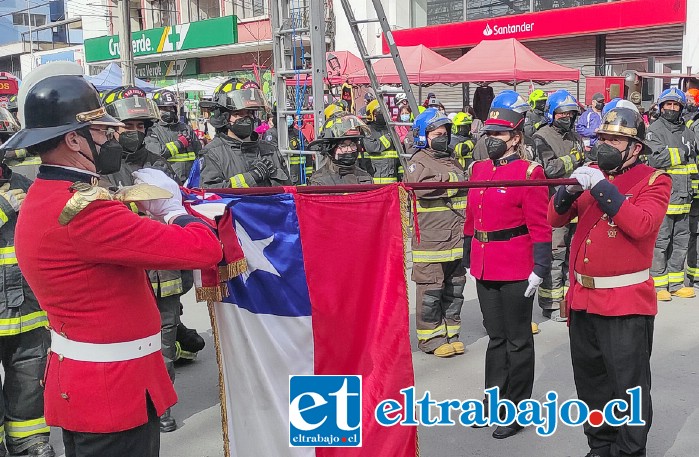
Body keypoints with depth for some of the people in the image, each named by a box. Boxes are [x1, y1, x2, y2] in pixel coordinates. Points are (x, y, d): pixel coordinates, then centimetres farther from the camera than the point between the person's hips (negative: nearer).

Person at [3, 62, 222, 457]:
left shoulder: (42, 197, 7)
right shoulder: (82, 209, -25)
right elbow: (204, 249, -27)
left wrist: (155, 218, -5)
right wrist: (172, 209, -8)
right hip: (115, 392, -10)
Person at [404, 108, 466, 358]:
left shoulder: (453, 161, 19)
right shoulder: (418, 163, -4)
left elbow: (464, 194, 25)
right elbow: (420, 187, -25)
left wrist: (465, 223, 12)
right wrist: (450, 180, -14)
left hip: (456, 239, 7)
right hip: (430, 240, -7)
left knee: (455, 288, 13)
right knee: (431, 290, -3)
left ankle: (451, 332, 25)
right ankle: (430, 336, 8)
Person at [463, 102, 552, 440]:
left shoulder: (529, 172, -10)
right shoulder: (478, 169, 9)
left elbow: (540, 226, -12)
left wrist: (539, 269, -16)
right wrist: (468, 261, 16)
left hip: (516, 272, -6)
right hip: (484, 269, 6)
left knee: (518, 340, 7)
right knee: (496, 337, 17)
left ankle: (517, 410, 20)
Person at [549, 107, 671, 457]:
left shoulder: (653, 181, -5)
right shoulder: (591, 174, 11)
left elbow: (641, 224, -23)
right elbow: (555, 219, 6)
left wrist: (602, 188, -25)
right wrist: (569, 191, -13)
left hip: (625, 304, -6)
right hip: (583, 298, 6)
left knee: (628, 386, 4)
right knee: (591, 382, 17)